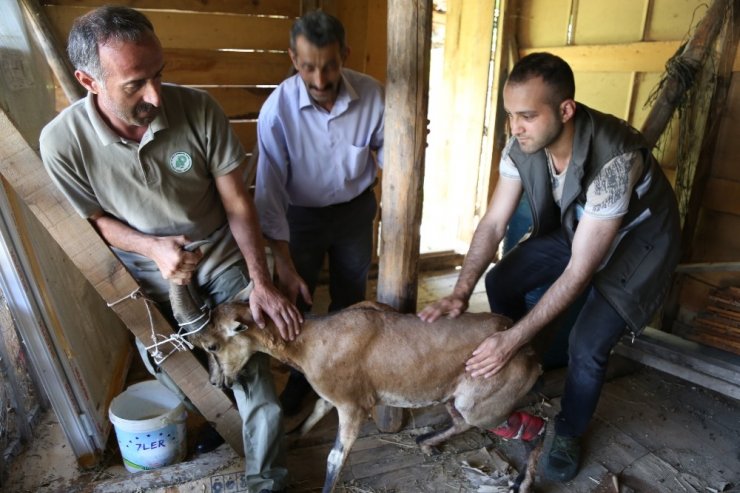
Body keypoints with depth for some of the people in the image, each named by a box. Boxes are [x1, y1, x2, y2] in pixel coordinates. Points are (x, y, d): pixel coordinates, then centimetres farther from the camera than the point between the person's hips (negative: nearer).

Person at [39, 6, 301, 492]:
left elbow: (238, 203, -16)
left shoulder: (199, 109, -24)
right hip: (150, 279, 2)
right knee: (179, 379, 20)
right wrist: (152, 247, -25)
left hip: (223, 261, -1)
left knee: (255, 379, 2)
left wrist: (261, 282, -21)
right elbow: (94, 218, -5)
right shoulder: (62, 142, -21)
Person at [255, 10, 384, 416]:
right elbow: (271, 186, -21)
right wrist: (282, 261, -22)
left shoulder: (372, 96, -19)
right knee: (297, 298, 9)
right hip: (301, 214, -1)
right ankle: (301, 374, 36)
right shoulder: (277, 108, -24)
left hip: (356, 208, 2)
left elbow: (386, 154, -5)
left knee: (350, 296, 16)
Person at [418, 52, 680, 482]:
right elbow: (493, 224, -18)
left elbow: (579, 273, -37)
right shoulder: (522, 147, -22)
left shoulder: (614, 160, -40)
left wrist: (513, 340, -38)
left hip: (638, 239, -5)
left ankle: (569, 433, 15)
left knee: (588, 343, -16)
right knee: (500, 283, -4)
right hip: (574, 227, 6)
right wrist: (460, 293, -30)